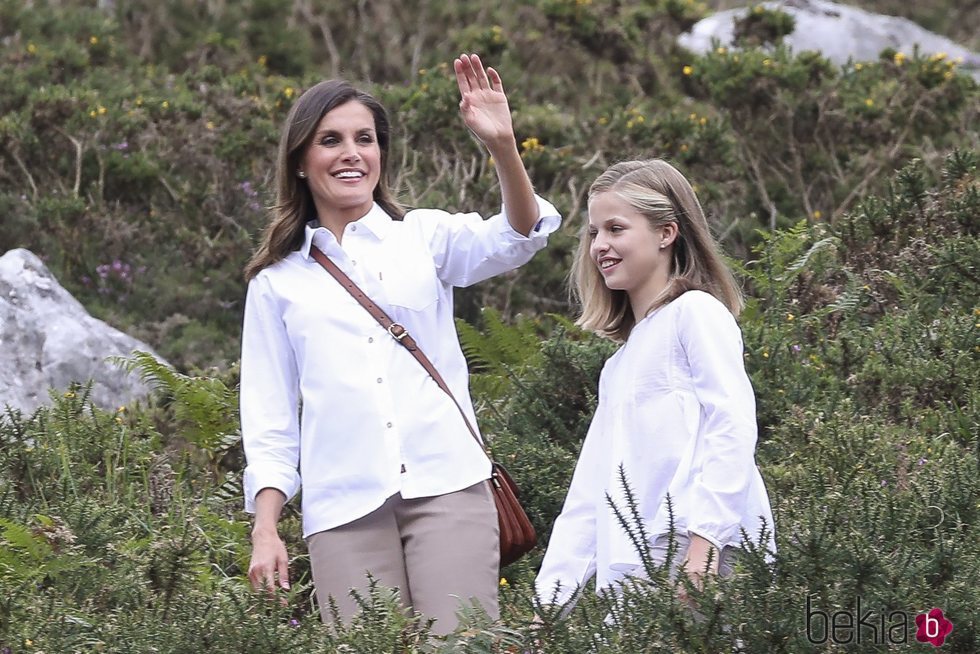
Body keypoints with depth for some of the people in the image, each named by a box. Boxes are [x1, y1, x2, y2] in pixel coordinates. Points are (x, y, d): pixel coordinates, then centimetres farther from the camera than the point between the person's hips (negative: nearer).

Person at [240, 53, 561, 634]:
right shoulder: (277, 282, 14)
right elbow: (269, 419, 13)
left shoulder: (423, 237, 12)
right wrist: (265, 529, 2)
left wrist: (503, 145, -23)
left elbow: (516, 239, -7)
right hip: (343, 510, 1)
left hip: (447, 486, -1)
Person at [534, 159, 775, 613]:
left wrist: (703, 543, -20)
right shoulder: (621, 363, 27)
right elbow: (592, 487, 26)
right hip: (631, 567, 7)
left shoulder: (695, 312, 2)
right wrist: (552, 591, 18)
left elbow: (732, 429, -10)